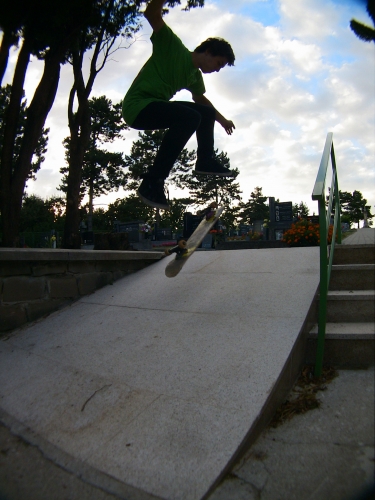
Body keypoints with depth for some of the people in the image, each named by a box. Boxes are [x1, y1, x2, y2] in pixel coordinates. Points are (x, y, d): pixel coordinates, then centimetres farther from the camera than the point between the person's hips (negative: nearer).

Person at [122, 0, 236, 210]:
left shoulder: (195, 76, 15)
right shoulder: (172, 46, -6)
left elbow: (201, 99, 34)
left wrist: (222, 119, 40)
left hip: (156, 107, 9)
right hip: (137, 105, -9)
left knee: (206, 113, 17)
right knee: (190, 117, -33)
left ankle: (206, 161, 17)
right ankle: (152, 182, -34)